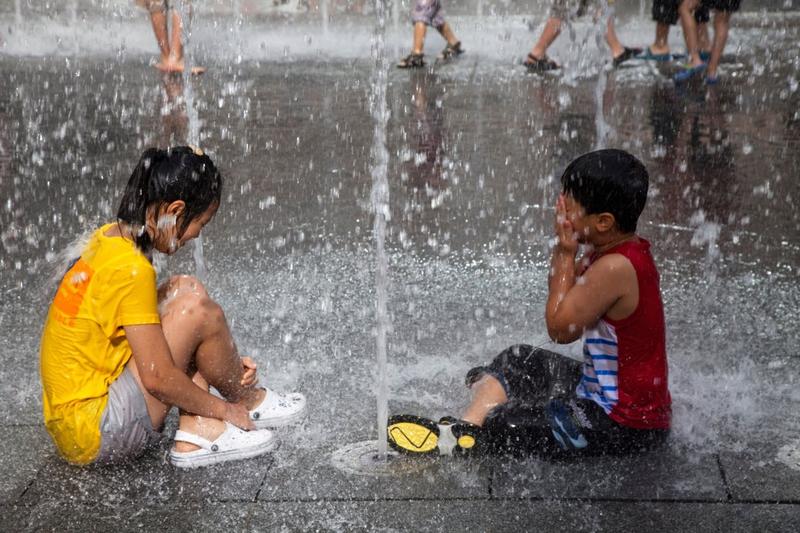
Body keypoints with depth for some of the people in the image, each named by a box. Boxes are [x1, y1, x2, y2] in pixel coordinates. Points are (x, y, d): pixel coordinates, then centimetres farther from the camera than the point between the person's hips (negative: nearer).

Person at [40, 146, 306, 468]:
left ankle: (197, 433, 0)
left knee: (183, 290, 8)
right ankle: (247, 402, 11)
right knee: (196, 309, -16)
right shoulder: (131, 269, -22)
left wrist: (226, 361, 12)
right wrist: (223, 409, -4)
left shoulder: (110, 237, 6)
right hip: (93, 437, -10)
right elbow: (159, 378, -20)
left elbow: (153, 332, 18)